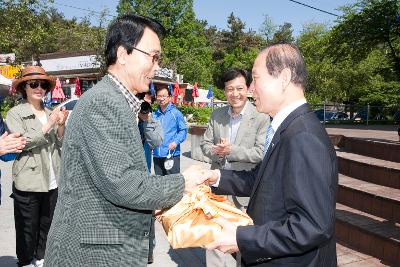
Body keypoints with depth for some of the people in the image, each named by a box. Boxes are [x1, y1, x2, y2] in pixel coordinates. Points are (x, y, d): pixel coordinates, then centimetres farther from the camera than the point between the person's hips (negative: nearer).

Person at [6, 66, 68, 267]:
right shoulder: (15, 113, -3)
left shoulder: (50, 112, 11)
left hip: (52, 181, 5)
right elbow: (23, 142, -15)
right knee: (28, 228, 8)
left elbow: (59, 143, 10)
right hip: (29, 182, -4)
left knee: (47, 226, 15)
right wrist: (49, 125, -16)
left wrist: (61, 125, -8)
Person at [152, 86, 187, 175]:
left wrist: (176, 142, -16)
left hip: (172, 154, -4)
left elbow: (183, 130, -2)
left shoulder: (176, 113, -3)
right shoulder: (154, 115, 8)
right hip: (157, 155, 4)